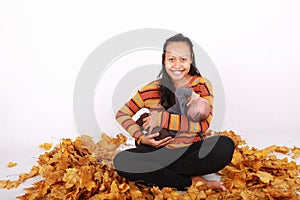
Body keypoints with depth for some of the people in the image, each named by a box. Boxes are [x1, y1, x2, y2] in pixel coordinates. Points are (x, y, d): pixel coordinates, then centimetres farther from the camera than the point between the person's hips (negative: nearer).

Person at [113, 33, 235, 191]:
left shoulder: (202, 85, -1)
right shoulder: (151, 90, 0)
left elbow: (204, 124, -12)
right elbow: (122, 114, 6)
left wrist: (163, 119, -16)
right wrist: (141, 138, -10)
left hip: (192, 151, -1)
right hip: (160, 152, 1)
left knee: (225, 145, -30)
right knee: (120, 161, -26)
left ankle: (158, 175, -22)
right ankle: (193, 182, -23)